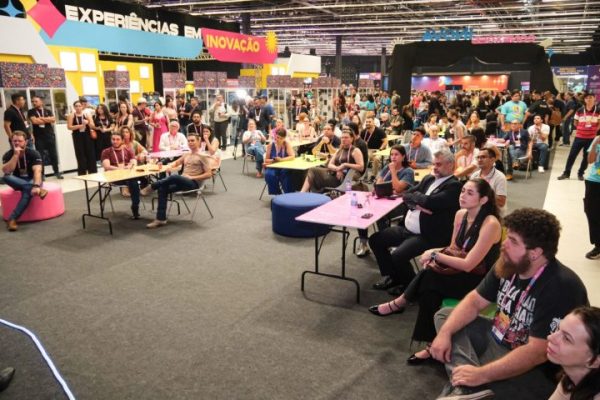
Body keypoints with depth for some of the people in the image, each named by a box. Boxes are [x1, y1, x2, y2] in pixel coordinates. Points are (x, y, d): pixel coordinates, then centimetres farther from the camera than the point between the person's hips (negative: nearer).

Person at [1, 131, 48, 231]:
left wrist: (36, 186, -48)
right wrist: (16, 155, -28)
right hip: (18, 182, 4)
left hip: (32, 181, -3)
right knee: (6, 177, -29)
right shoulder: (8, 155, -7)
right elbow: (6, 172, -24)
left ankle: (12, 219, -42)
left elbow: (37, 171, -30)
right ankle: (39, 190, -40)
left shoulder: (33, 154, -15)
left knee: (27, 192, -37)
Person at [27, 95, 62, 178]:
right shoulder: (31, 112, 5)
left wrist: (41, 118, -8)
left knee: (53, 154, 6)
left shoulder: (48, 111, 12)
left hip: (50, 136, 2)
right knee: (40, 156, -1)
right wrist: (47, 120, -3)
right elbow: (34, 121, -12)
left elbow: (53, 119, -5)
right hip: (38, 137, -2)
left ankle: (57, 172, 15)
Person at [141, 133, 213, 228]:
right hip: (182, 181, 7)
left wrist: (192, 177, -13)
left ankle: (151, 187, -12)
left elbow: (209, 174, -8)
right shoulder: (186, 155, 20)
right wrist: (169, 166, 9)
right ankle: (161, 219, -19)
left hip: (194, 183, -7)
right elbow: (176, 163, 34)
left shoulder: (202, 156, -1)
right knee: (163, 188, -19)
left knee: (174, 176, -35)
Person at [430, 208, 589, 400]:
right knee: (445, 315, -3)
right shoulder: (508, 264, -2)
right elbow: (474, 301, 4)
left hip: (533, 371, -10)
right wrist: (445, 333, -11)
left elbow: (537, 353, -32)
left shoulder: (560, 288, -28)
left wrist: (482, 375, -32)